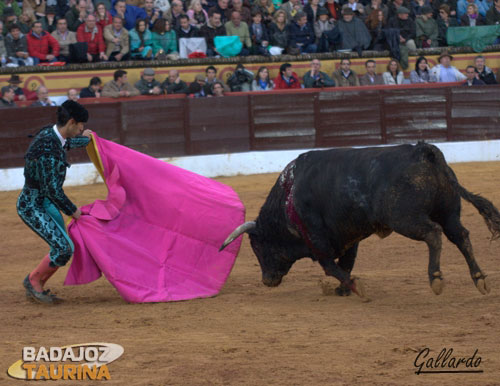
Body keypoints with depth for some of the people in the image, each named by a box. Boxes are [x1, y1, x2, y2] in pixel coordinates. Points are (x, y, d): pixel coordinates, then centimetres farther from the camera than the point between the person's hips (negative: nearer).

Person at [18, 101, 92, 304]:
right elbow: (53, 190, -24)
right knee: (63, 248, -15)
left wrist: (83, 139, 45)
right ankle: (33, 280, 7)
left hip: (45, 203, 10)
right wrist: (73, 211, -10)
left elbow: (64, 144, 27)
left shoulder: (50, 133, -1)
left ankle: (35, 288, 23)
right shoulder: (48, 152, -30)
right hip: (31, 207, -10)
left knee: (64, 247, 11)